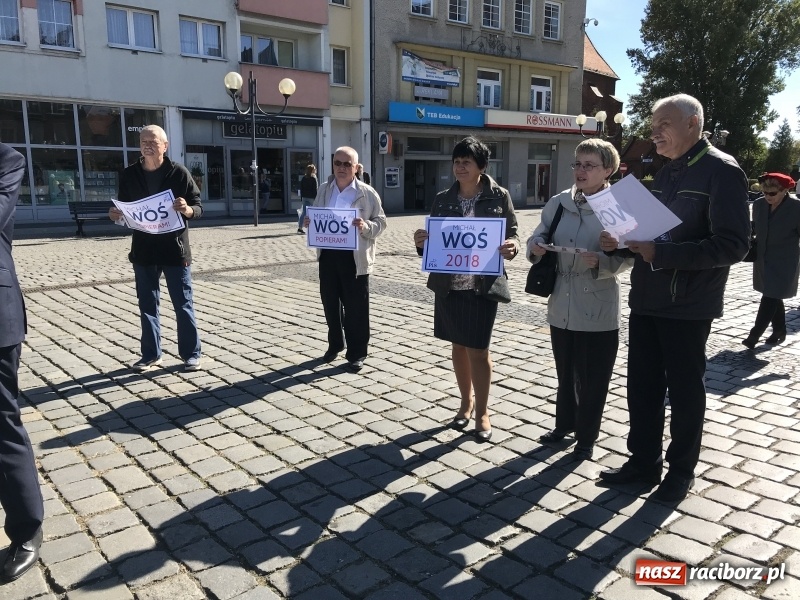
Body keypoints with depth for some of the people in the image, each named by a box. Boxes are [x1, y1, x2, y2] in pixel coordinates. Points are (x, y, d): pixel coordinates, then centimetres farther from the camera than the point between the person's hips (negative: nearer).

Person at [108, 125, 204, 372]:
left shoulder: (178, 172, -5)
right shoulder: (129, 175, 5)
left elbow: (199, 207, -3)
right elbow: (124, 210, 14)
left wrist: (187, 209, -25)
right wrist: (117, 214, -8)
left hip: (175, 249, -3)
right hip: (143, 250, 4)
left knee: (183, 304, 3)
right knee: (147, 305, 10)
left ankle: (191, 354, 14)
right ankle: (151, 354, 22)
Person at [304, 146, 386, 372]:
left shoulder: (367, 193, -4)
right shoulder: (323, 190, 9)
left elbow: (381, 222, -3)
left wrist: (366, 226, -22)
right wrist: (309, 222, -4)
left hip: (355, 257, -4)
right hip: (327, 254, 5)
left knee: (355, 307, 2)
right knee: (330, 302, 14)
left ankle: (356, 354, 14)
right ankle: (335, 344, 34)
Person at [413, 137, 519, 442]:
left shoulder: (499, 197, -2)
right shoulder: (442, 200, 5)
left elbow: (512, 234, 1)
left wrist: (512, 247, -21)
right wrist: (421, 242, -14)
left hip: (483, 285, -3)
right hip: (449, 285, 3)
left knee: (478, 348, 1)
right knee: (458, 346, 14)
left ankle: (482, 411, 17)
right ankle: (466, 402, 32)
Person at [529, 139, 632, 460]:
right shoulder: (558, 202, 2)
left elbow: (627, 257, -11)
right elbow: (539, 235, 8)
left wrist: (601, 262, -29)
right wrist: (535, 247, -14)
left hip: (598, 308, -4)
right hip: (561, 305, 4)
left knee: (593, 378, 9)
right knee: (565, 372, 21)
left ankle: (587, 436, 28)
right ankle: (564, 423, 41)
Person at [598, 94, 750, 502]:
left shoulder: (721, 171, -10)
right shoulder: (665, 173, 14)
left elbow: (732, 245, -20)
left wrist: (660, 253, -26)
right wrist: (621, 243, 0)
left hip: (688, 307, -7)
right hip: (646, 300, 7)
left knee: (684, 389, 7)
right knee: (642, 385, 12)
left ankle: (681, 470, 24)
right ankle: (643, 461, 26)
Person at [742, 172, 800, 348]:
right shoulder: (759, 204, 1)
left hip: (784, 263, -6)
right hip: (763, 260, 6)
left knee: (770, 298, -9)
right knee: (773, 297, 16)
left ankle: (754, 335, -9)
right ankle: (779, 331, 30)